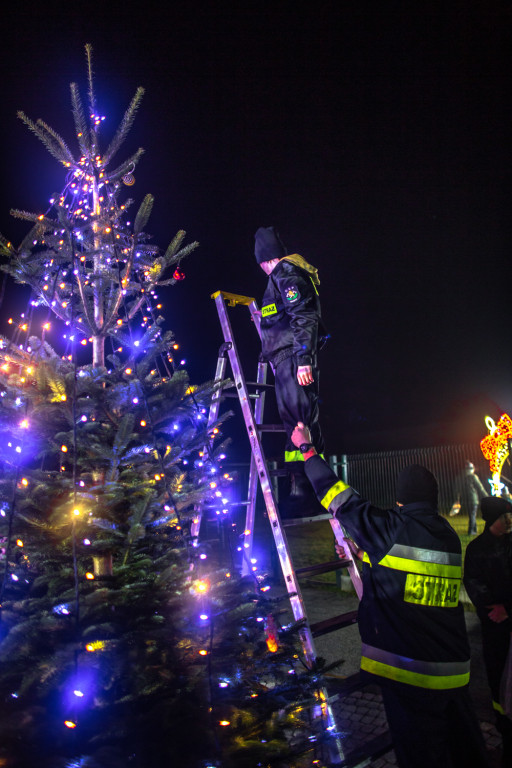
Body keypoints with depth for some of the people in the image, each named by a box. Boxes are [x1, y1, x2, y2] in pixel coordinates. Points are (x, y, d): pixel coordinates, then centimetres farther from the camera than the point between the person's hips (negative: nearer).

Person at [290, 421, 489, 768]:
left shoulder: (392, 528, -13)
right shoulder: (450, 537, 6)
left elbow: (341, 498, -4)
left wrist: (308, 450, 8)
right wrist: (363, 553, 38)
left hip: (410, 676, -6)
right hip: (454, 673, 6)